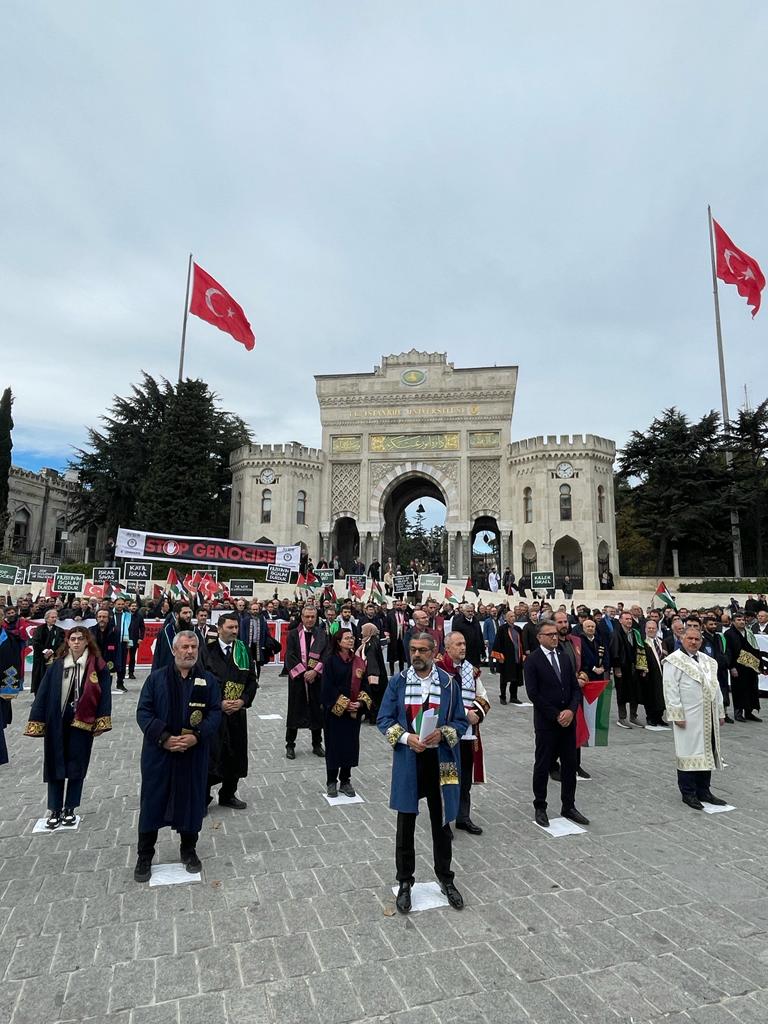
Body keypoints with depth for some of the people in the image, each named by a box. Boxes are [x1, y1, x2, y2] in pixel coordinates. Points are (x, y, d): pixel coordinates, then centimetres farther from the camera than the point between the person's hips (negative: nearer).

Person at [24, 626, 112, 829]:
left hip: (82, 723, -1)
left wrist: (101, 722, -12)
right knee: (55, 765, 9)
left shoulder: (97, 666, -6)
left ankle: (70, 809, 24)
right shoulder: (57, 665, 0)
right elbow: (43, 693, 0)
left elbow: (104, 693, -6)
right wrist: (36, 722, -5)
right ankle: (55, 810, 22)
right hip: (57, 724, 2)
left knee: (76, 766, 9)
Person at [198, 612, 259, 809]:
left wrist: (243, 701, -10)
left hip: (237, 712, 4)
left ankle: (228, 795, 31)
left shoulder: (243, 651, 3)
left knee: (235, 756, 12)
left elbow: (252, 680, 5)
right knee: (210, 756, -1)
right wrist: (219, 703, -16)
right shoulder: (206, 651, -7)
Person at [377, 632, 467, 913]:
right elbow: (384, 719, -2)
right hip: (408, 761, 0)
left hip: (440, 761, 0)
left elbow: (461, 721, 1)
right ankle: (405, 882, 31)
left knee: (441, 822, 15)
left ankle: (445, 878, 37)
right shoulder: (398, 682, -5)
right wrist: (406, 737, -18)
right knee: (406, 824, 11)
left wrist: (442, 734, -18)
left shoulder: (449, 683, -5)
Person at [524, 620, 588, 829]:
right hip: (546, 722, -5)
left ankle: (569, 806, 27)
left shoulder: (565, 658, 8)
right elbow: (533, 694, -14)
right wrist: (556, 715, -13)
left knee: (570, 764, 12)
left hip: (568, 719, 5)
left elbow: (575, 688, 6)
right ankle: (540, 808, 21)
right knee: (543, 765, 7)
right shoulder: (532, 660, -10)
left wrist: (571, 710, -10)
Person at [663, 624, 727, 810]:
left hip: (709, 717, 7)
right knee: (689, 753, 1)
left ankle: (703, 791, 25)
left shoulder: (709, 661, 14)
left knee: (707, 753, 12)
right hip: (689, 718, -7)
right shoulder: (674, 661, -8)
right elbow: (671, 690, -12)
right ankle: (688, 793, 11)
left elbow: (715, 687, 17)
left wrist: (720, 712, 12)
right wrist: (677, 715, -16)